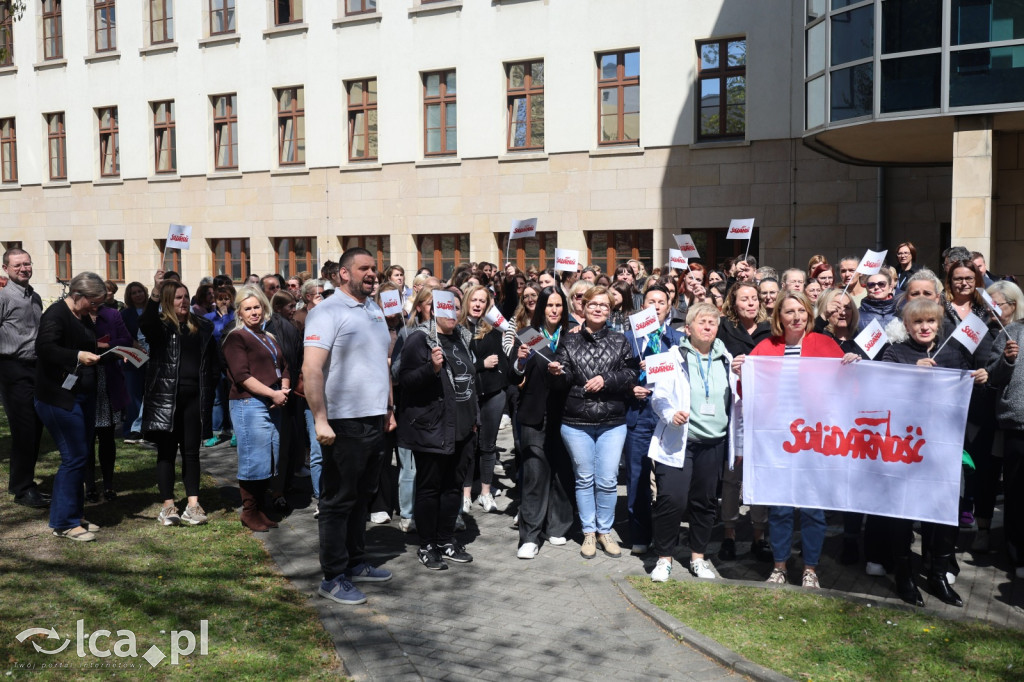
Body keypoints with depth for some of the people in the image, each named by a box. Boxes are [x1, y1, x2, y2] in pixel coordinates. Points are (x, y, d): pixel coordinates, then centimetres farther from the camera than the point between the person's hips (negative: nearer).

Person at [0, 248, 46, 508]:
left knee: (35, 429, 11)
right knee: (23, 430, -6)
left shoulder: (35, 298, 15)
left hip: (35, 367, 7)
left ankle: (24, 483, 24)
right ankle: (22, 489, 3)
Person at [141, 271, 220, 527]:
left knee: (191, 451, 8)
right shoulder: (160, 325, -1)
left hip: (194, 398, 3)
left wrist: (209, 390, 1)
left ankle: (193, 504, 13)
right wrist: (155, 293, -37)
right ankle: (168, 505, 10)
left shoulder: (201, 327, 10)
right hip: (165, 398, -3)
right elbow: (144, 325, -26)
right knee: (167, 452, 4)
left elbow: (213, 361, 11)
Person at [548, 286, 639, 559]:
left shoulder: (620, 341, 4)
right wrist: (556, 373, -21)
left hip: (612, 423, 0)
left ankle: (605, 531, 21)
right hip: (576, 423, 0)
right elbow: (562, 382, 0)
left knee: (607, 480, 3)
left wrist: (606, 379, -16)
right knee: (584, 479, 9)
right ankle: (589, 532, 22)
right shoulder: (571, 342, 3)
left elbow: (632, 374, -5)